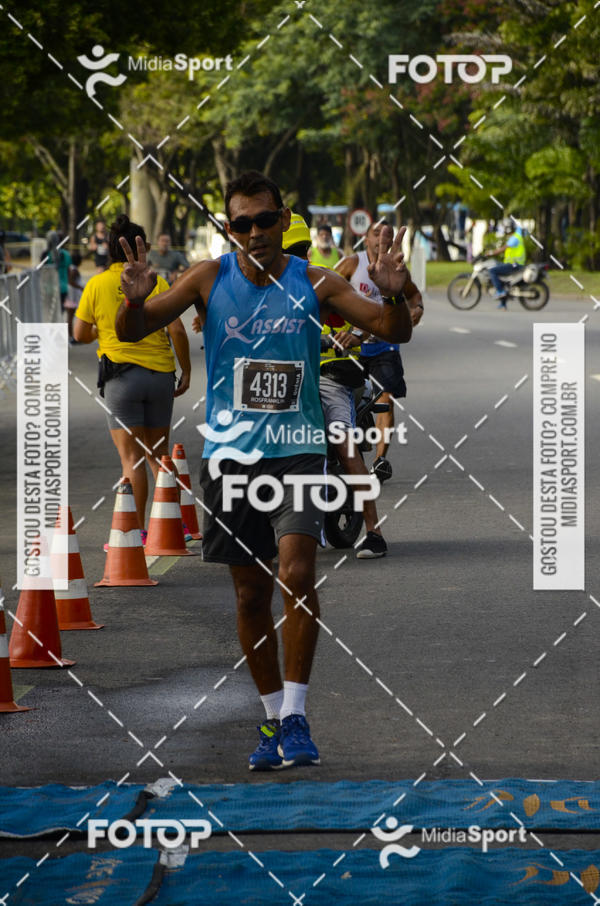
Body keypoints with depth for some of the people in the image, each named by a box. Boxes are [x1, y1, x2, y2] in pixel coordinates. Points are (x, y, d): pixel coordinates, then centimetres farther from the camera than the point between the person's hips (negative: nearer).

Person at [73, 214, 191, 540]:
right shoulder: (156, 283, 1)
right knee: (158, 454, 16)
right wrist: (186, 372, 6)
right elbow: (177, 331, -3)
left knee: (131, 456, -2)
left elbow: (80, 334, 4)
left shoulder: (97, 285, -1)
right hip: (161, 374, 2)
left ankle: (138, 530, -8)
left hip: (121, 374, -2)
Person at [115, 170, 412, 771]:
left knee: (296, 574, -19)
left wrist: (392, 294, -24)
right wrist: (135, 299, -25)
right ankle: (273, 716, 22)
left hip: (297, 448, -1)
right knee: (251, 594, 7)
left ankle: (295, 715, -12)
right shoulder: (210, 280, -2)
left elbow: (395, 333, -3)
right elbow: (130, 333, -3)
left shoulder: (313, 284, -3)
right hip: (230, 452, 2)